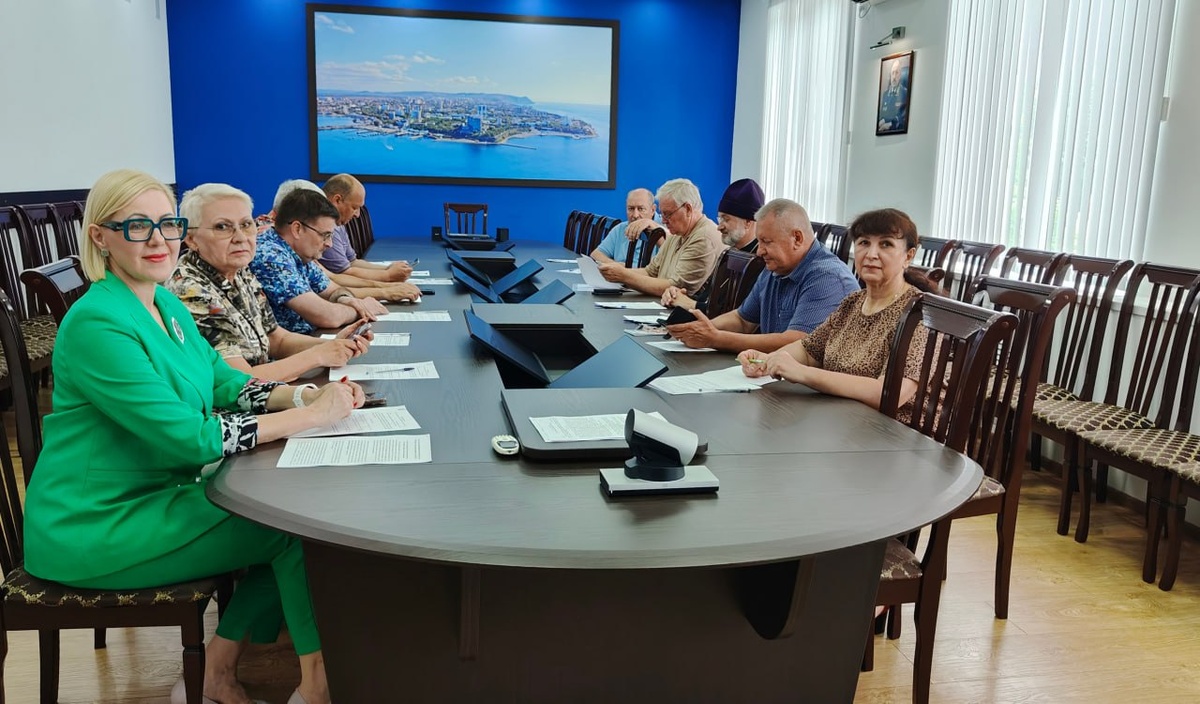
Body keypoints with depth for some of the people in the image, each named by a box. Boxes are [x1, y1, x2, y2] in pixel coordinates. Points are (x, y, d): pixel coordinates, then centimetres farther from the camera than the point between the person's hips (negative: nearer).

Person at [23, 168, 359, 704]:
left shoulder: (166, 304, 6)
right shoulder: (98, 323, -23)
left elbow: (224, 383, 8)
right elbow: (188, 437, -28)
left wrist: (306, 394, -11)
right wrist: (311, 416, -25)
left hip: (153, 495, 8)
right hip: (96, 531, -8)